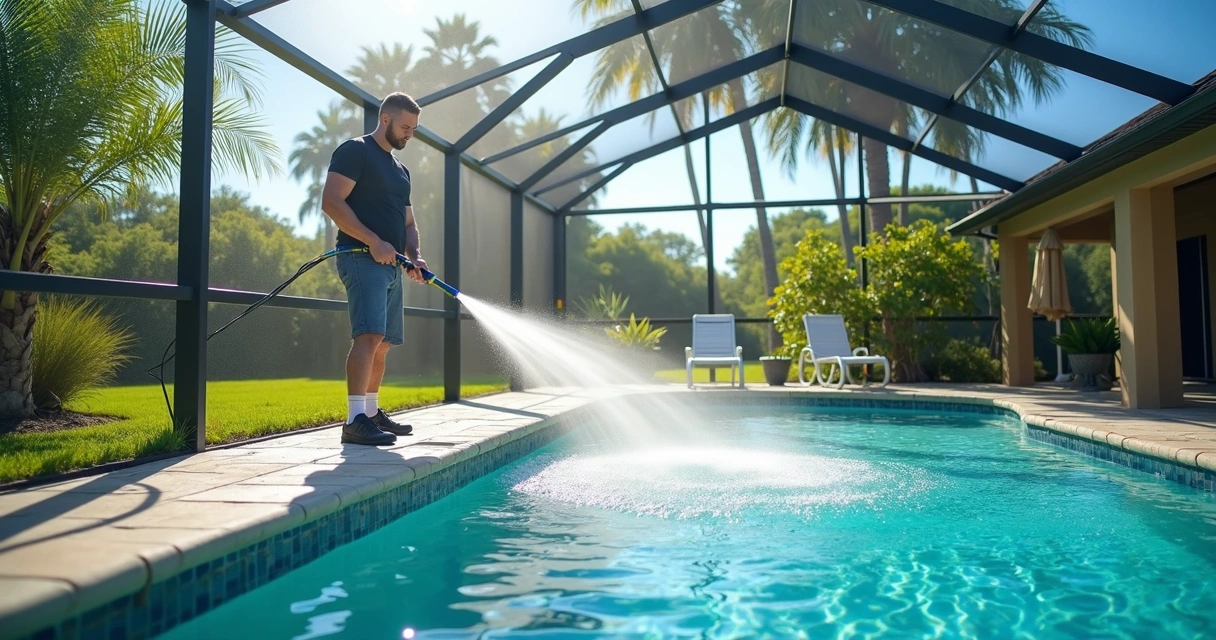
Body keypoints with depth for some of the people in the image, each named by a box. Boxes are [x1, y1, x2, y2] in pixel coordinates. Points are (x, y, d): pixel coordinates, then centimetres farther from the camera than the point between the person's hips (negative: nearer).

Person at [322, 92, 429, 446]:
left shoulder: (400, 170, 23)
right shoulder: (355, 151, -2)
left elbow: (408, 221, 25)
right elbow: (331, 202, -13)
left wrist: (414, 256, 5)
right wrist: (374, 241, -19)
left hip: (391, 265, 9)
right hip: (361, 258, -9)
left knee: (383, 343, 10)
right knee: (369, 335, -20)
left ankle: (372, 412, 20)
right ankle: (355, 420, -21)